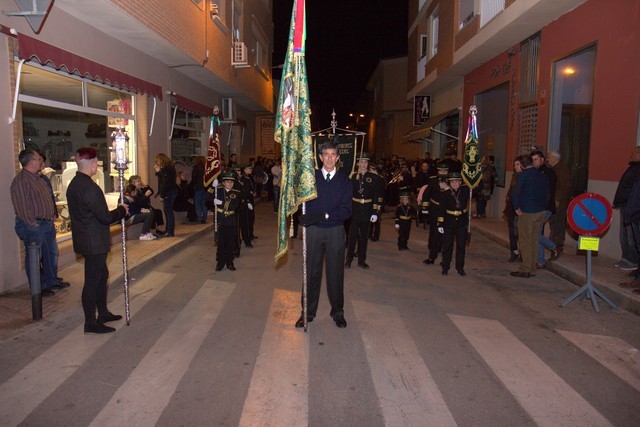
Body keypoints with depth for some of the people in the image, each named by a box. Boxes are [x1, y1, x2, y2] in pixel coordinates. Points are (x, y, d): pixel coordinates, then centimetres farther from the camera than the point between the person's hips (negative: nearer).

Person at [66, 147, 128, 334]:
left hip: (85, 239, 10)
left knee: (102, 274, 21)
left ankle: (103, 313, 34)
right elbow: (105, 217, -23)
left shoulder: (74, 184, 9)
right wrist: (122, 210, -6)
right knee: (93, 280, 0)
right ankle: (91, 323, 12)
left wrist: (117, 211, 13)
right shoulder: (90, 188, -24)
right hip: (94, 242, -10)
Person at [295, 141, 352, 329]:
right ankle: (308, 311, 20)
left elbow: (346, 209, -8)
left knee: (336, 271, 8)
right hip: (313, 229, 1)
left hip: (335, 230, 0)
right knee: (312, 271, 7)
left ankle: (338, 311, 24)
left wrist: (324, 215, -20)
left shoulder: (344, 180, 1)